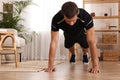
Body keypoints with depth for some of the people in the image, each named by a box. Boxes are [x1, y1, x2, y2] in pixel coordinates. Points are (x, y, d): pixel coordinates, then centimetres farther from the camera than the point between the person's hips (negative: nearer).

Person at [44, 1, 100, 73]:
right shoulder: (56, 19, -41)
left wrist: (95, 65, -48)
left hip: (81, 34, -1)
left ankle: (85, 55, 25)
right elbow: (54, 42, -38)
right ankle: (73, 55, 30)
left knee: (85, 46, -11)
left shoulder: (86, 17, -45)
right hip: (68, 35, 1)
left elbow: (91, 42, -45)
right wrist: (50, 65, -40)